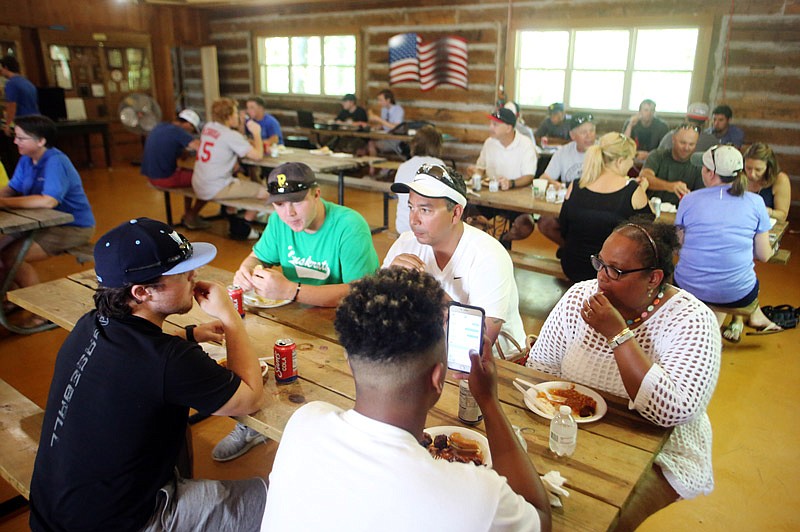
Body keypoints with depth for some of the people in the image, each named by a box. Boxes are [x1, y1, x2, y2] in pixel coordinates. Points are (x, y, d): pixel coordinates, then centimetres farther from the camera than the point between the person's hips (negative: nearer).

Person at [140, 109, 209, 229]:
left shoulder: (161, 127, 13)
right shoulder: (177, 131, -16)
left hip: (151, 174, 10)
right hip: (164, 178, -10)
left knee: (189, 173, 27)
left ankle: (187, 215, 30)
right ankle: (191, 218, 11)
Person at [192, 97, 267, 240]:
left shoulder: (208, 127, 9)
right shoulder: (231, 135, -16)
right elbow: (257, 155, -14)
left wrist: (251, 141, 12)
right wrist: (257, 133, 1)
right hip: (215, 190, -9)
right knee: (265, 192, -7)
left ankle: (233, 222, 34)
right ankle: (241, 229, 5)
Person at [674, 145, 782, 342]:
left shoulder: (689, 201, -4)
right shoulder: (755, 202, -3)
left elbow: (677, 247, 4)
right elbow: (764, 256, 3)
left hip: (688, 288, 0)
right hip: (737, 294, 1)